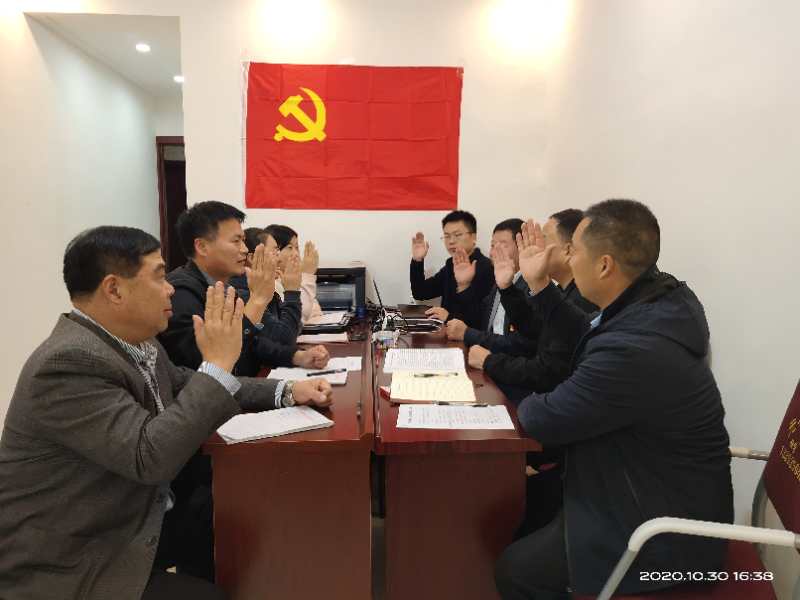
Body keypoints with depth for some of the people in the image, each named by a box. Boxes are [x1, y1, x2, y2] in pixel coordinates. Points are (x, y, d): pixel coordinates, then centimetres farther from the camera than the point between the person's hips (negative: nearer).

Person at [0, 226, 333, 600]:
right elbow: (151, 457, -33)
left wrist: (286, 391, -2)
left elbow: (194, 389, 10)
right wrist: (220, 361, -27)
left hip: (131, 526, 8)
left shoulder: (135, 342, -1)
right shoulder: (69, 362, -26)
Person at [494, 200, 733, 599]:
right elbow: (583, 339, 10)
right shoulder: (660, 295, -8)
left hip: (665, 527, -9)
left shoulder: (634, 351, -38)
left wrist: (529, 400, -1)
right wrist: (538, 284, 5)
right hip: (664, 492, 9)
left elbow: (542, 420, -23)